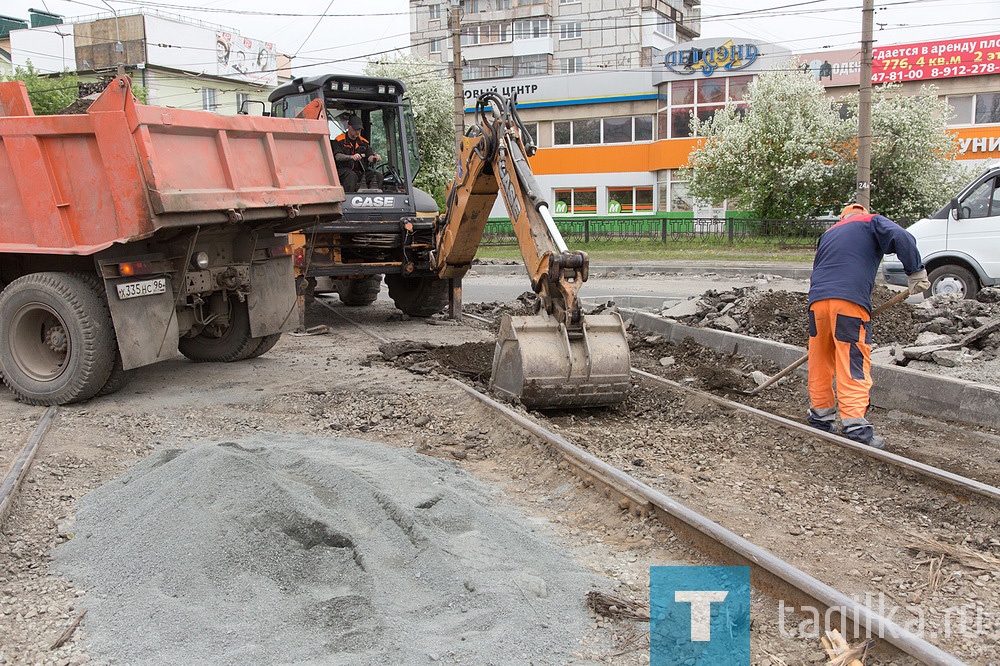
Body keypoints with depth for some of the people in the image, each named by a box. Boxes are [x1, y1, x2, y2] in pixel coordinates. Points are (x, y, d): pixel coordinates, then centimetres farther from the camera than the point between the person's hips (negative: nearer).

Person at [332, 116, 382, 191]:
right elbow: (338, 156, -13)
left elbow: (370, 157, 6)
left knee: (378, 176, -20)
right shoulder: (339, 140, 3)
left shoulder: (363, 142, 17)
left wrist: (375, 158, -21)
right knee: (351, 176, -38)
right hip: (344, 169, -4)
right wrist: (351, 157, -32)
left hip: (361, 171, 4)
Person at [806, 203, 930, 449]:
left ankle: (820, 416, 22)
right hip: (850, 300, -5)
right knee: (854, 364, -6)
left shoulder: (829, 232, 31)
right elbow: (902, 239, -6)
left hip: (817, 299, 5)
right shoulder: (872, 222, 14)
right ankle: (855, 426, -12)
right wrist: (916, 272, 0)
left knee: (820, 363, 15)